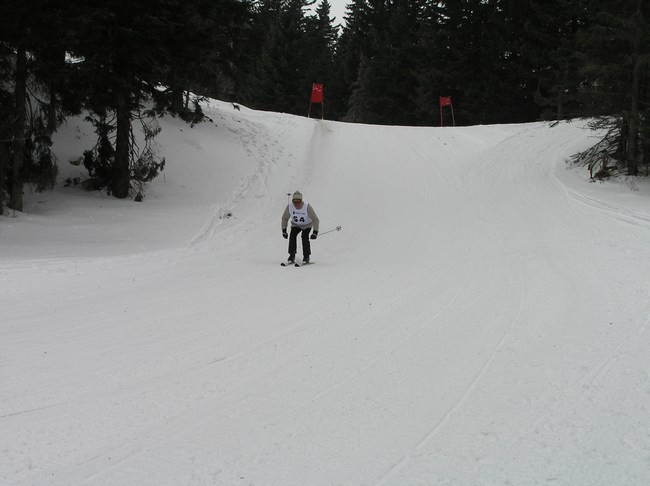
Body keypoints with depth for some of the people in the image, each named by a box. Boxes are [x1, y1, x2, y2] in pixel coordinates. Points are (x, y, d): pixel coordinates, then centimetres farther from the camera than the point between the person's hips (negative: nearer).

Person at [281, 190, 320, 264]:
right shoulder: (289, 206, -24)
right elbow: (284, 218, -7)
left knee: (304, 237, -25)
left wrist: (315, 232, -33)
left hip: (307, 225, -3)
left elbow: (315, 220, -26)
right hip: (296, 225, 3)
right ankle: (292, 256, -14)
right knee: (292, 235, -22)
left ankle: (306, 257, -15)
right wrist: (284, 230, -10)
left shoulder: (307, 207, -32)